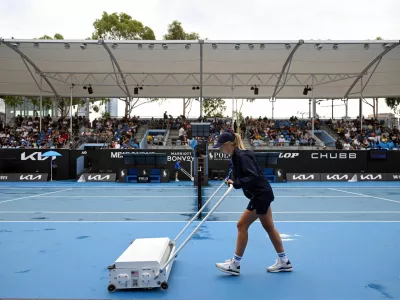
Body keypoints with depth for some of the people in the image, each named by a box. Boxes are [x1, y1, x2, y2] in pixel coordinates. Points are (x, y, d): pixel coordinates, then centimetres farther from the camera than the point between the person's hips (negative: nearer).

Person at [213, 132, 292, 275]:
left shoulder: (241, 156, -21)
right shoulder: (236, 155, 7)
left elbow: (253, 177, -29)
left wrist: (235, 183, -34)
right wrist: (233, 181, 5)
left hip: (261, 195, -10)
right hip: (262, 194, 10)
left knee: (242, 225, -5)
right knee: (269, 227, 16)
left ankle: (235, 264, 6)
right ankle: (284, 261, 29)